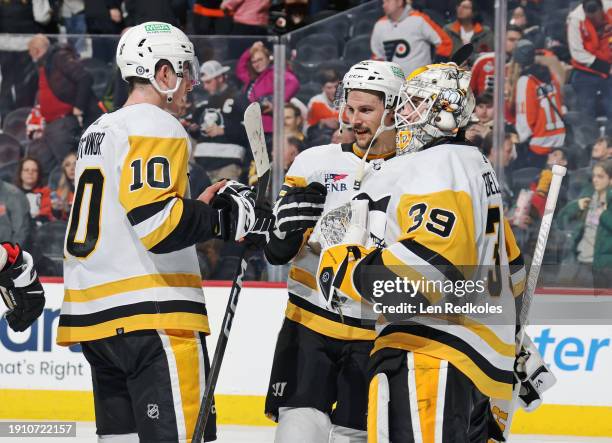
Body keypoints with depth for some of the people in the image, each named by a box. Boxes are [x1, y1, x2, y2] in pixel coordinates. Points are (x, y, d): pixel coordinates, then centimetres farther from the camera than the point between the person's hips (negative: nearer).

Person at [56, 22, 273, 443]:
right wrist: (226, 217, -11)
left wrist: (196, 205, 21)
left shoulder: (98, 131, 21)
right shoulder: (158, 127, -8)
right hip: (148, 314, -9)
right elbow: (158, 223, -21)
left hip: (94, 314, 9)